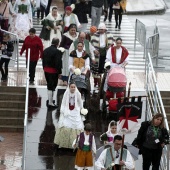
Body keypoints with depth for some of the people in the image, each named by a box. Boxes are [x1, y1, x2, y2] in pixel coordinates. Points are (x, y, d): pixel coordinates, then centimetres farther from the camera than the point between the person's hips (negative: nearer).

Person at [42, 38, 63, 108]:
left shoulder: (45, 50, 7)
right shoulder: (57, 52, -19)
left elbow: (43, 61, 13)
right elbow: (58, 63, -18)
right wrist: (59, 72, -12)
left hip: (46, 70, 8)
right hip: (53, 71, -7)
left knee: (49, 86, 21)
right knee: (52, 86, -2)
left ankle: (50, 99, 33)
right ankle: (50, 103, 1)